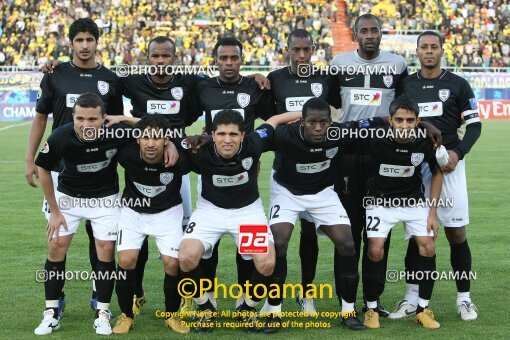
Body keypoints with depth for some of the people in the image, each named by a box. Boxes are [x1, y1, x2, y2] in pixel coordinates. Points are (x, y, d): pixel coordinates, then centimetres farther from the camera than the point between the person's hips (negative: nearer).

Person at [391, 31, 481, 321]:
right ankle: (412, 299, 12)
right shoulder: (405, 85, 8)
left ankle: (464, 298, 10)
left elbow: (474, 125, 2)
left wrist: (458, 152, -13)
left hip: (448, 164, -2)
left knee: (457, 233, 0)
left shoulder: (457, 85, 1)